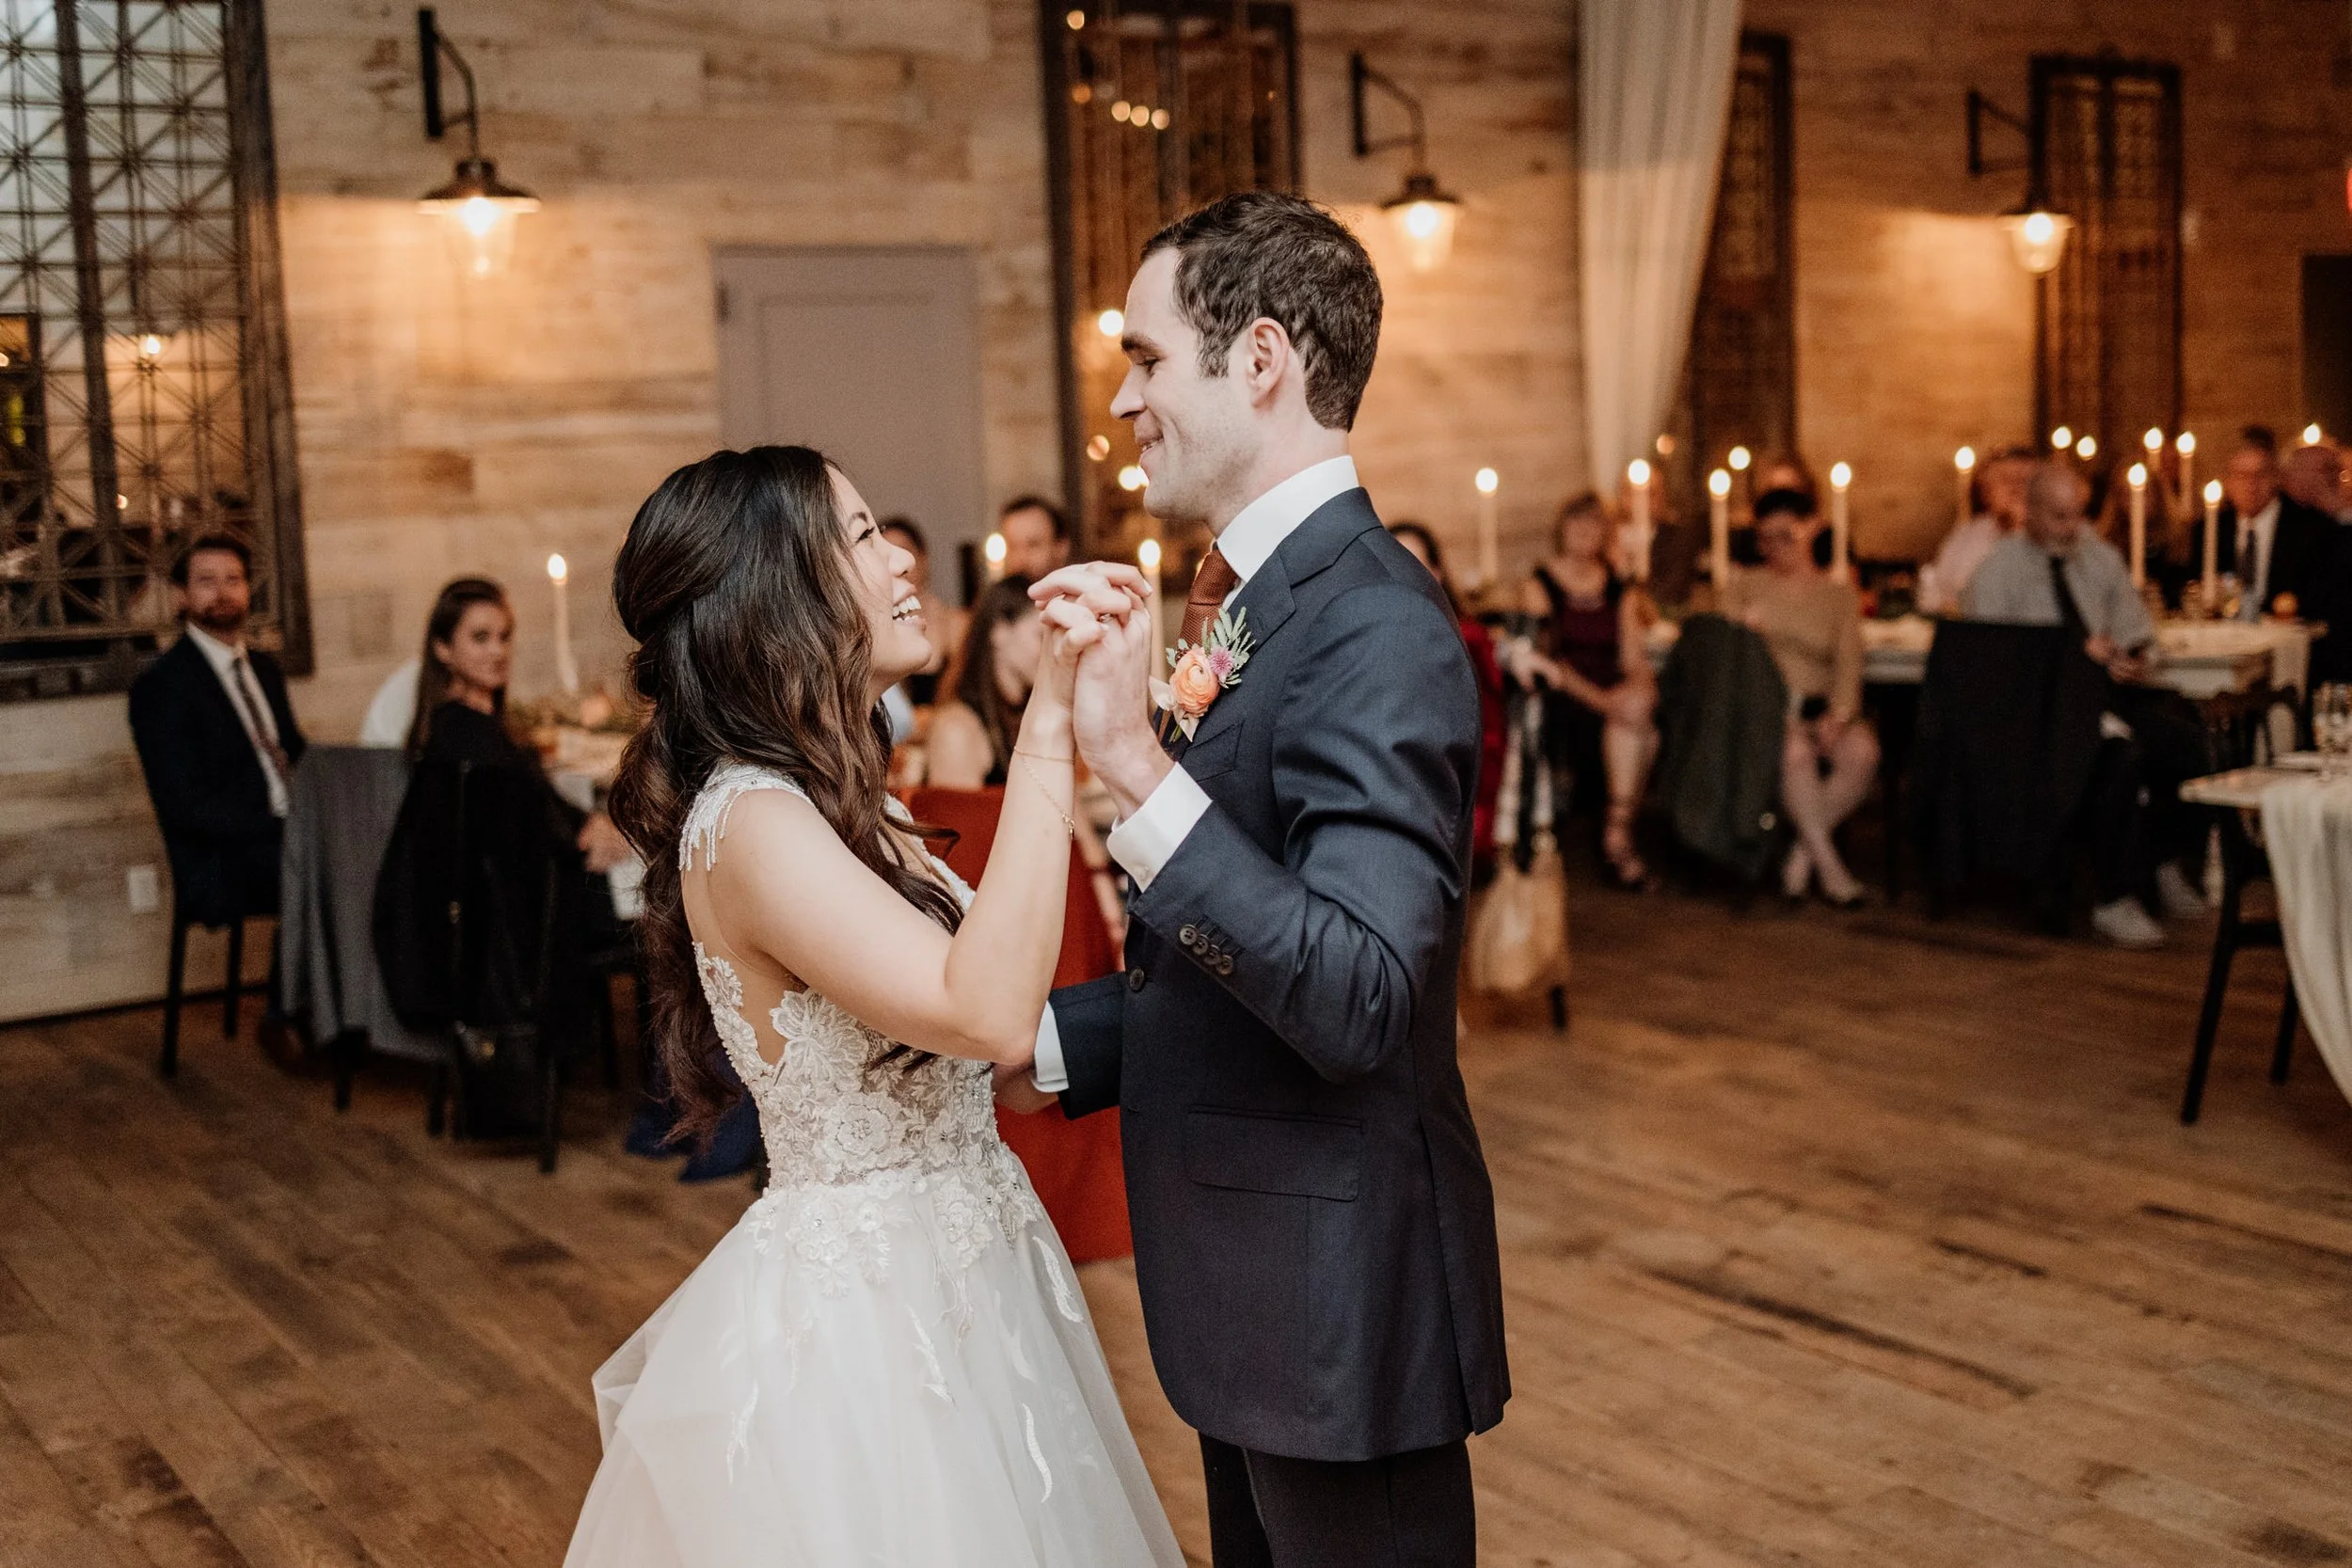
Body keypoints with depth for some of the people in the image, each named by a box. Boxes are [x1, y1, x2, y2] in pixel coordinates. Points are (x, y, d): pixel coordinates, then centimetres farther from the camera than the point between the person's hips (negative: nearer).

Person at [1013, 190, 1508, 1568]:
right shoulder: (1264, 602, 7)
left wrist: (1136, 768, -36)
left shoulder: (1376, 632, -23)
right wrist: (1041, 1039, 4)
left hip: (1344, 1300, -9)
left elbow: (1355, 1001, -31)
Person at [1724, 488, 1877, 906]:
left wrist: (1839, 714, -15)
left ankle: (1802, 853, -16)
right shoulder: (1748, 583, 15)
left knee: (1862, 751, -30)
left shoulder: (1840, 593, 14)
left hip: (1819, 706, 2)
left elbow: (1848, 662, 3)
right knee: (1796, 752, -35)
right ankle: (1830, 866, -26)